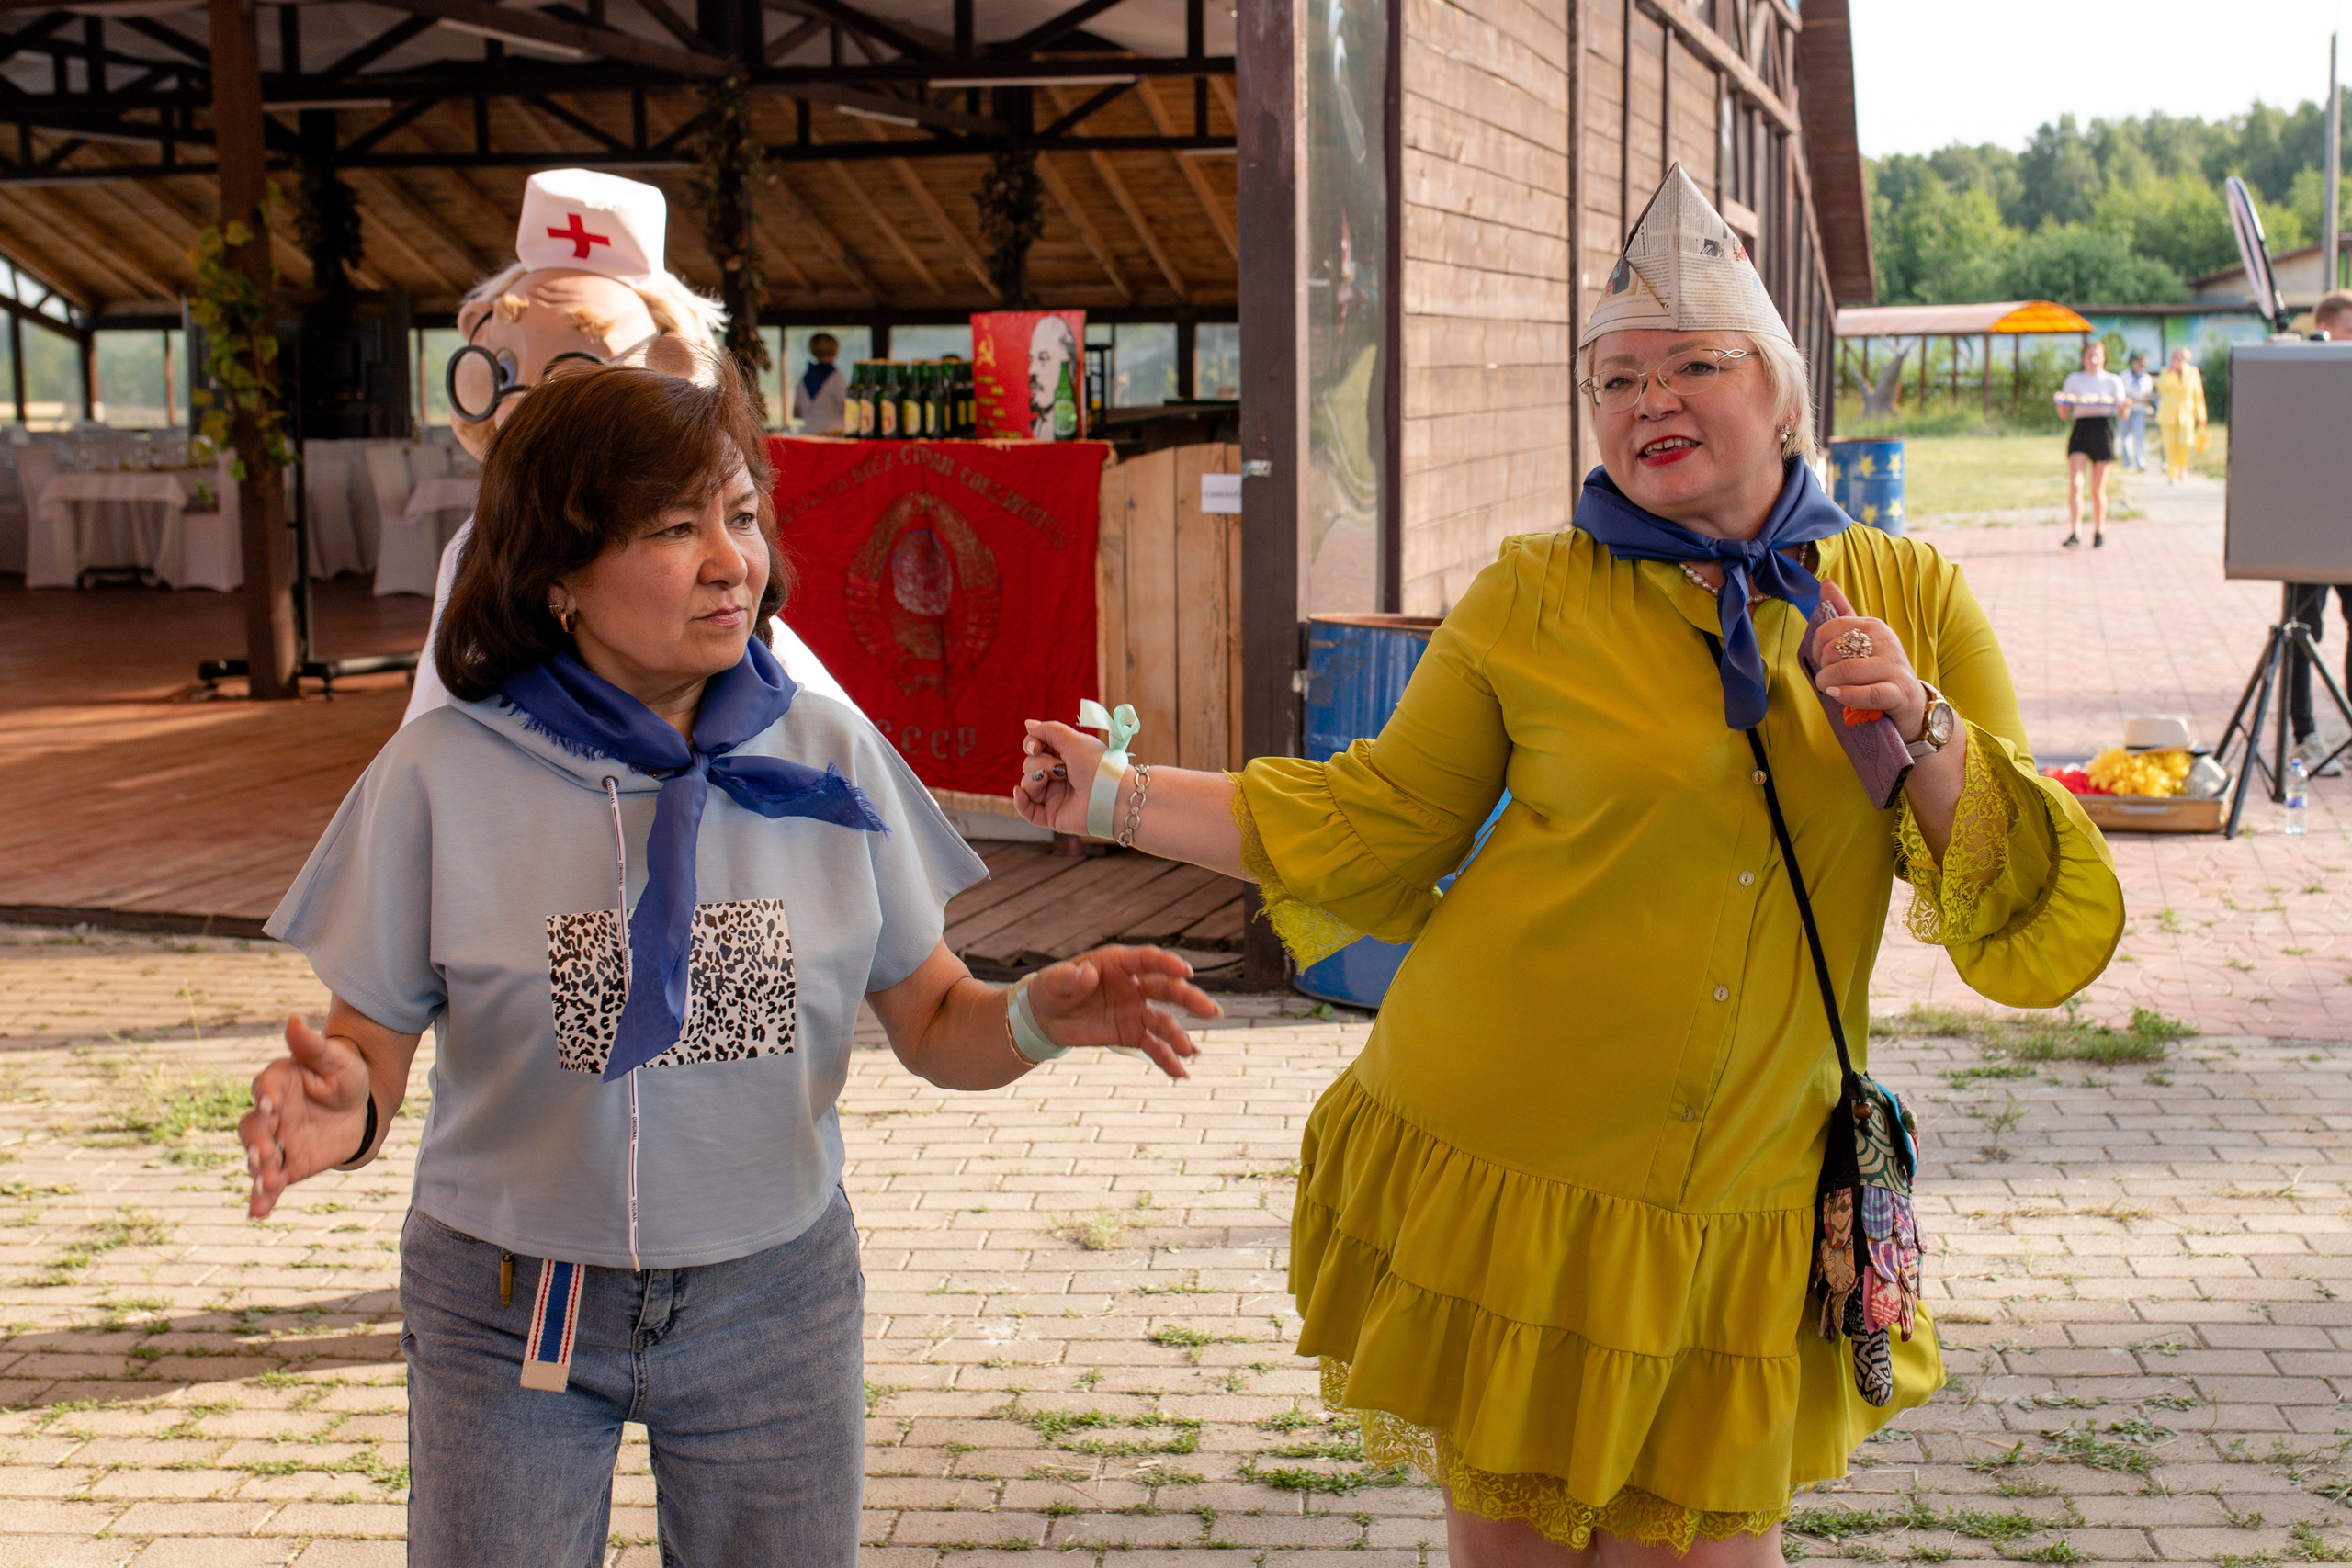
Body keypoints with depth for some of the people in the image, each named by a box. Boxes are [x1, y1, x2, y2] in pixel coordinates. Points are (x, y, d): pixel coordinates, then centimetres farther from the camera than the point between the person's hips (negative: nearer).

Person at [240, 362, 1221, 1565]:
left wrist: (1038, 1018, -22)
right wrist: (339, 1105, -28)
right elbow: (370, 1043, -5)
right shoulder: (444, 776, -10)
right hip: (510, 1314, -1)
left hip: (773, 1300, 2)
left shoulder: (824, 753, -5)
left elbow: (932, 1024, -1)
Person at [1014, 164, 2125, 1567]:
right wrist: (1118, 799, 1)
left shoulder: (1914, 601, 4)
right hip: (1507, 1172, -1)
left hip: (1738, 1217, 2)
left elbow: (2028, 915, 3)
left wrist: (1925, 728, -14)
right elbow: (1371, 824, 4)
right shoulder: (1535, 601, -3)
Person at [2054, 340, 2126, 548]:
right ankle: (2074, 533, -21)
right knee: (2075, 483, -17)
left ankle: (2099, 530, 22)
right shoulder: (2073, 379, 11)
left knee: (2098, 489, 4)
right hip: (2080, 431, 0)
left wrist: (2124, 406, -18)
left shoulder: (2113, 381, 9)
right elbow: (2065, 413, 9)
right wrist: (2061, 401, -12)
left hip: (2103, 431, 0)